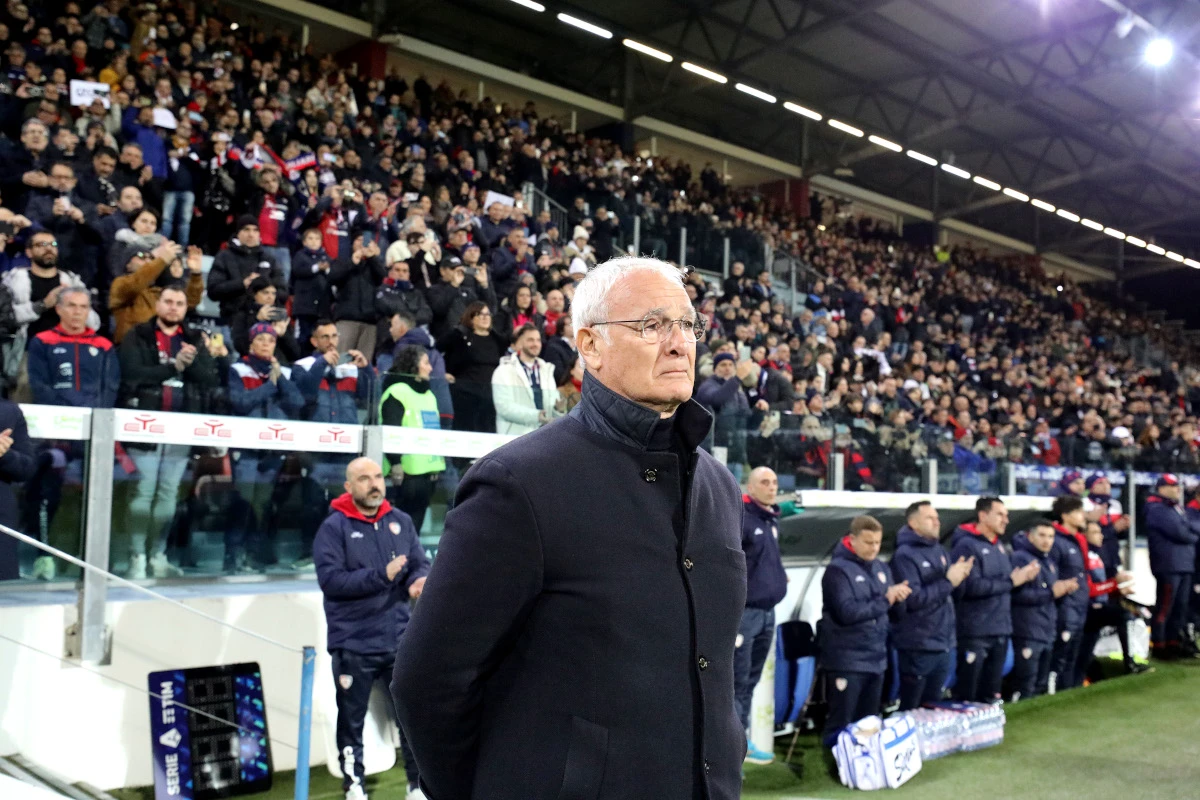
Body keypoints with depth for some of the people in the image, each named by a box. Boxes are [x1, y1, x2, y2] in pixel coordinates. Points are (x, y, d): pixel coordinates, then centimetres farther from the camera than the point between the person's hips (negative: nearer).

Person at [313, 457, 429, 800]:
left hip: (400, 640, 3)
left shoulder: (401, 521, 5)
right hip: (354, 645, -3)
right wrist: (381, 575, -25)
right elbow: (330, 579, -18)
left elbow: (421, 563, 5)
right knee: (352, 720, 10)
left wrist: (419, 581, -19)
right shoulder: (334, 527, -8)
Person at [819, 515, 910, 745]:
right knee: (840, 725, 0)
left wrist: (899, 596, -9)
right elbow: (848, 612, -21)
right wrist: (885, 599, -17)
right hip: (847, 660, -7)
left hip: (876, 658, 7)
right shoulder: (838, 570, -12)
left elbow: (890, 608, 12)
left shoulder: (882, 568, 10)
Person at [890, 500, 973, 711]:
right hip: (918, 646, -8)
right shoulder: (905, 555, -13)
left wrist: (960, 574, -2)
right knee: (911, 709, 1)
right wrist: (948, 581, -18)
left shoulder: (939, 550, 11)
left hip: (943, 643, 8)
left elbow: (950, 591, 18)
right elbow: (912, 599, -21)